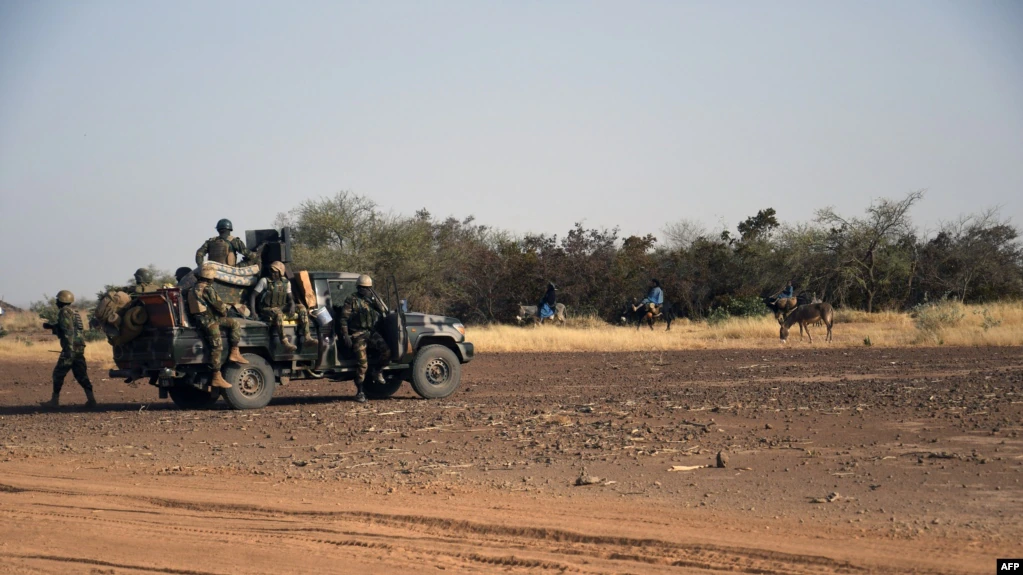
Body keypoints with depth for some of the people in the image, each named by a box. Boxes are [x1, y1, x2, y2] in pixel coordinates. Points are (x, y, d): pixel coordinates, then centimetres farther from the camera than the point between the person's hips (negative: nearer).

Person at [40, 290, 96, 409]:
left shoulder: (64, 312, -10)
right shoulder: (73, 311, 19)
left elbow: (68, 331, -20)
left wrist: (69, 349, -24)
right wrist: (51, 326, 26)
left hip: (71, 347, -9)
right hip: (79, 347, 9)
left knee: (58, 373, -1)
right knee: (81, 374, 8)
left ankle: (55, 401, 1)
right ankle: (91, 399, 1)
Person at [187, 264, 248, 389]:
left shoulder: (195, 288, 15)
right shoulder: (207, 289, -15)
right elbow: (218, 304, -12)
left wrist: (222, 309, 14)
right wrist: (225, 311, 9)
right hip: (208, 321, -10)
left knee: (234, 323, 12)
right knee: (217, 348, -8)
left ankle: (234, 353, 6)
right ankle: (217, 378, -7)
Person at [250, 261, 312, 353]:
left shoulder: (286, 282, 8)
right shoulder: (264, 281, -6)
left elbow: (290, 298, 13)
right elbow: (253, 296, -7)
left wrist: (292, 305, -12)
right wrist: (253, 312, -19)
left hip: (281, 307, 6)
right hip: (266, 310, -6)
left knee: (301, 307, -11)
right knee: (278, 313, -39)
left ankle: (306, 338, -19)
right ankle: (284, 342, -44)